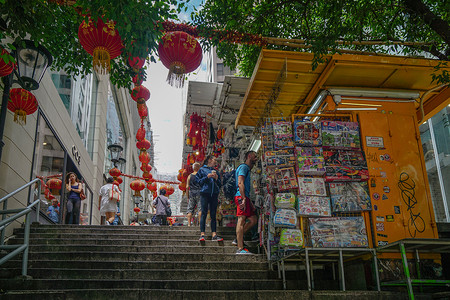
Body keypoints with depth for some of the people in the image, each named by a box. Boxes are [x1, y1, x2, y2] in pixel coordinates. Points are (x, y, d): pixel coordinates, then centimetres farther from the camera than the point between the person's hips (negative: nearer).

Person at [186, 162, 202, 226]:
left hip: (191, 193, 3)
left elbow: (187, 187, 8)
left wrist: (188, 197, 11)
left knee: (190, 210, 4)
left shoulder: (189, 176, 11)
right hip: (199, 193, -3)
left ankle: (189, 224, -2)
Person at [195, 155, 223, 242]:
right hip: (205, 193, -4)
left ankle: (214, 235, -3)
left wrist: (216, 179, 1)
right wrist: (207, 177, -9)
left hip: (214, 194, 4)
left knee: (213, 214, 1)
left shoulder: (215, 171, 21)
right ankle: (202, 234, -10)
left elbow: (219, 185, 20)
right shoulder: (202, 169, 10)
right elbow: (198, 181, 2)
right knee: (204, 213, -8)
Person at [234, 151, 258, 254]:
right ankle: (240, 249, -15)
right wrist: (243, 199, -24)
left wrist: (250, 203, 24)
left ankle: (238, 239, 12)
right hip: (241, 197, -10)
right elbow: (240, 183, -16)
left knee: (253, 219, 8)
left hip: (245, 197, 10)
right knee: (241, 220, -13)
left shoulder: (247, 169, 28)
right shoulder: (243, 167, -4)